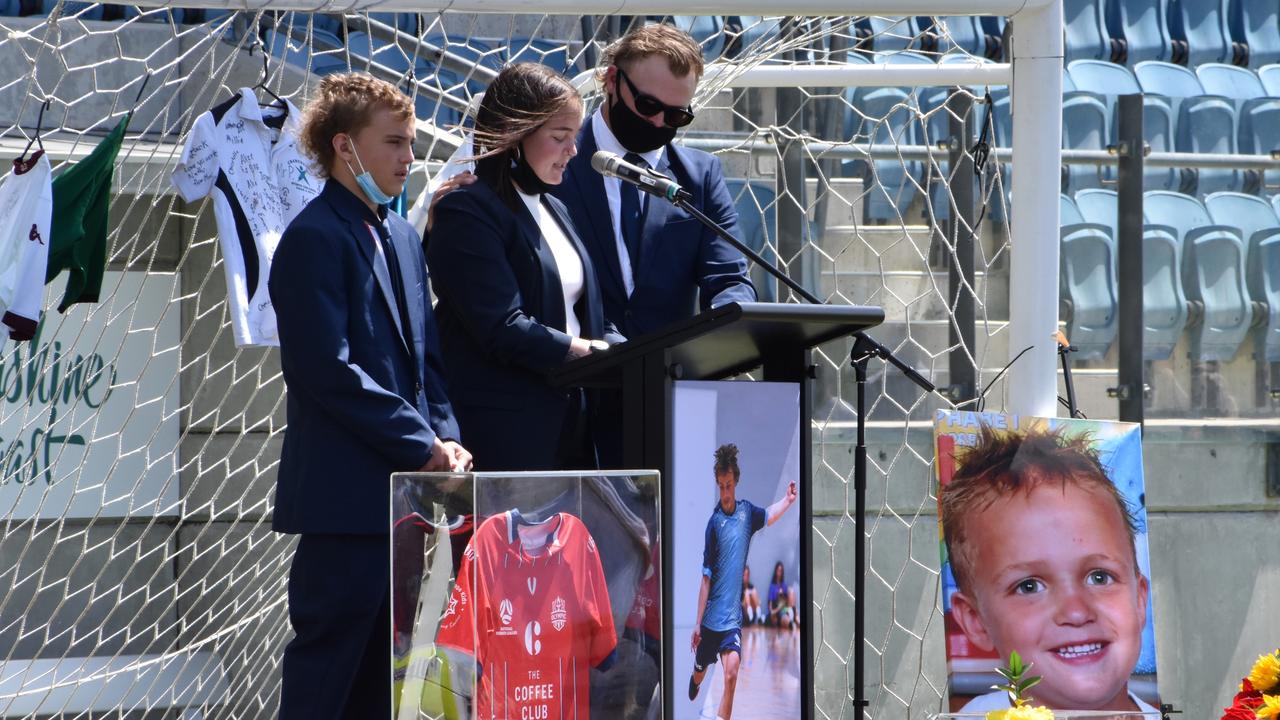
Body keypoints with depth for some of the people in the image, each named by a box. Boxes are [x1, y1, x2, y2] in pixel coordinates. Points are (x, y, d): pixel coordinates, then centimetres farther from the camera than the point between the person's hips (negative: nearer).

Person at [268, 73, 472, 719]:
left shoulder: (401, 236, 18)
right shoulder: (314, 237, -10)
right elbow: (331, 370, -17)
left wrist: (445, 437, 3)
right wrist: (423, 446, -15)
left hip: (404, 492, 9)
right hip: (348, 491, -9)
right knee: (329, 662, -7)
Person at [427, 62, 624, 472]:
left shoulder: (554, 210, 21)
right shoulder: (467, 213, -7)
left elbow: (589, 316, 21)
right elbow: (503, 330, -16)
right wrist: (593, 353, -15)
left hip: (571, 431, 8)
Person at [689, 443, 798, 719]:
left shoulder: (747, 512, 0)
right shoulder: (714, 523, -10)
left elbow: (769, 515, 23)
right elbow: (706, 578, -9)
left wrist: (788, 499, 3)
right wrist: (697, 623, -8)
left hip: (733, 615, 2)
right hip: (711, 614, -2)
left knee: (732, 673, -17)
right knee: (699, 673, 15)